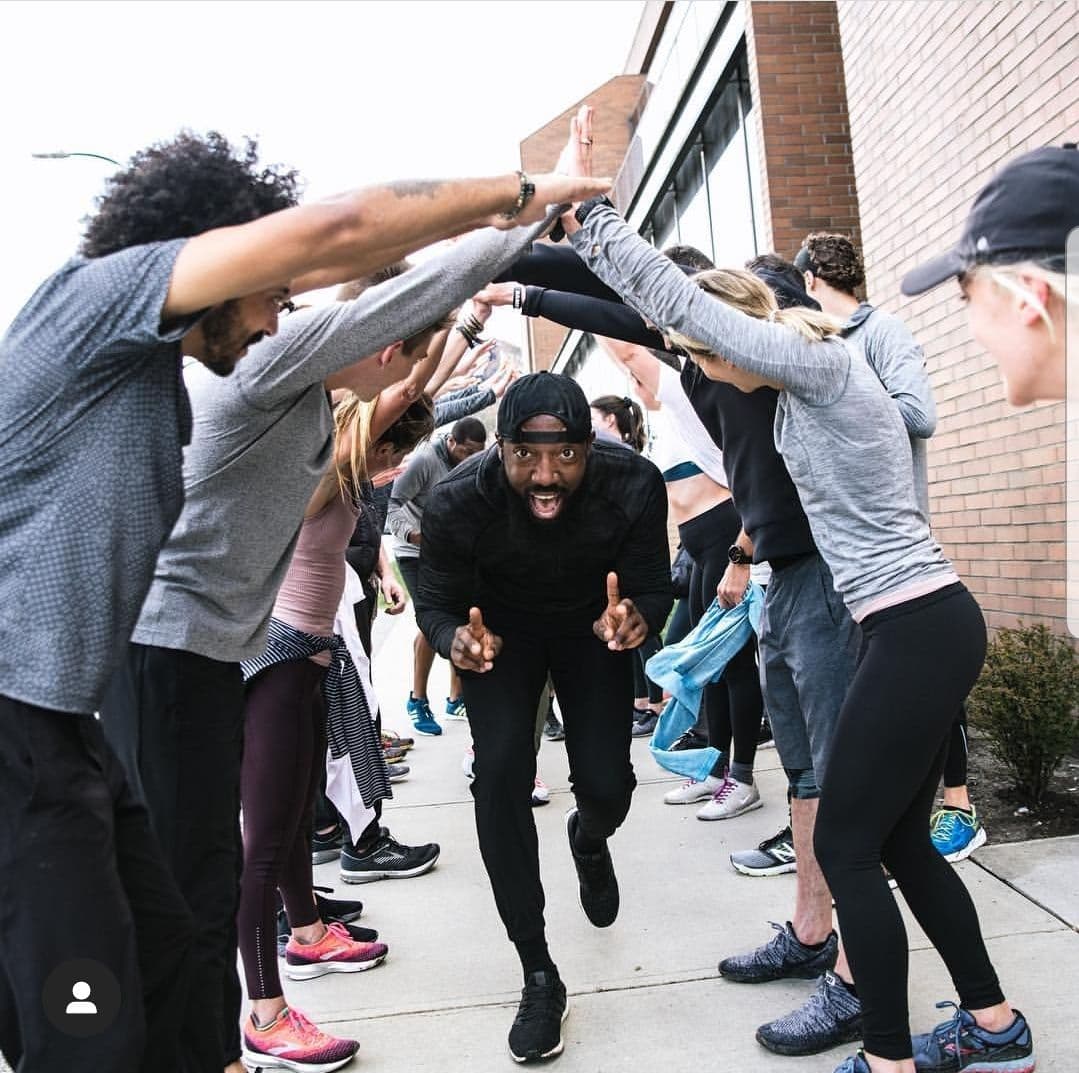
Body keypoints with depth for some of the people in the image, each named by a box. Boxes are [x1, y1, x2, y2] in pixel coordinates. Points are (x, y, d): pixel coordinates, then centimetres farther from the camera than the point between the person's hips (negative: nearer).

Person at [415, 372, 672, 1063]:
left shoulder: (635, 484, -32)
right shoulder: (457, 502, -33)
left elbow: (656, 588, -20)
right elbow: (437, 604, -18)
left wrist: (636, 617, -44)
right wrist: (458, 640, -41)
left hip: (593, 627, 1)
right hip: (502, 630, 0)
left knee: (607, 786, -6)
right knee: (500, 778, -15)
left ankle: (589, 842, 37)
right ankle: (539, 975, 0)